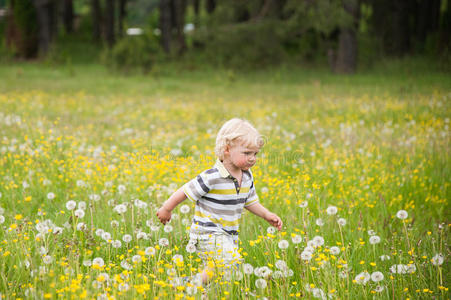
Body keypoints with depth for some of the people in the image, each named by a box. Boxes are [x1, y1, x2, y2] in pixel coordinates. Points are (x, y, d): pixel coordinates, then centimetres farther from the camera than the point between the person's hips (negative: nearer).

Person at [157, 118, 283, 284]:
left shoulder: (247, 177, 4)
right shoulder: (212, 177, -21)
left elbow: (250, 201, 20)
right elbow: (186, 191, -11)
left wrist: (267, 215, 9)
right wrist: (166, 209, -1)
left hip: (229, 235, 8)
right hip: (208, 234, -8)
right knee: (233, 263, -23)